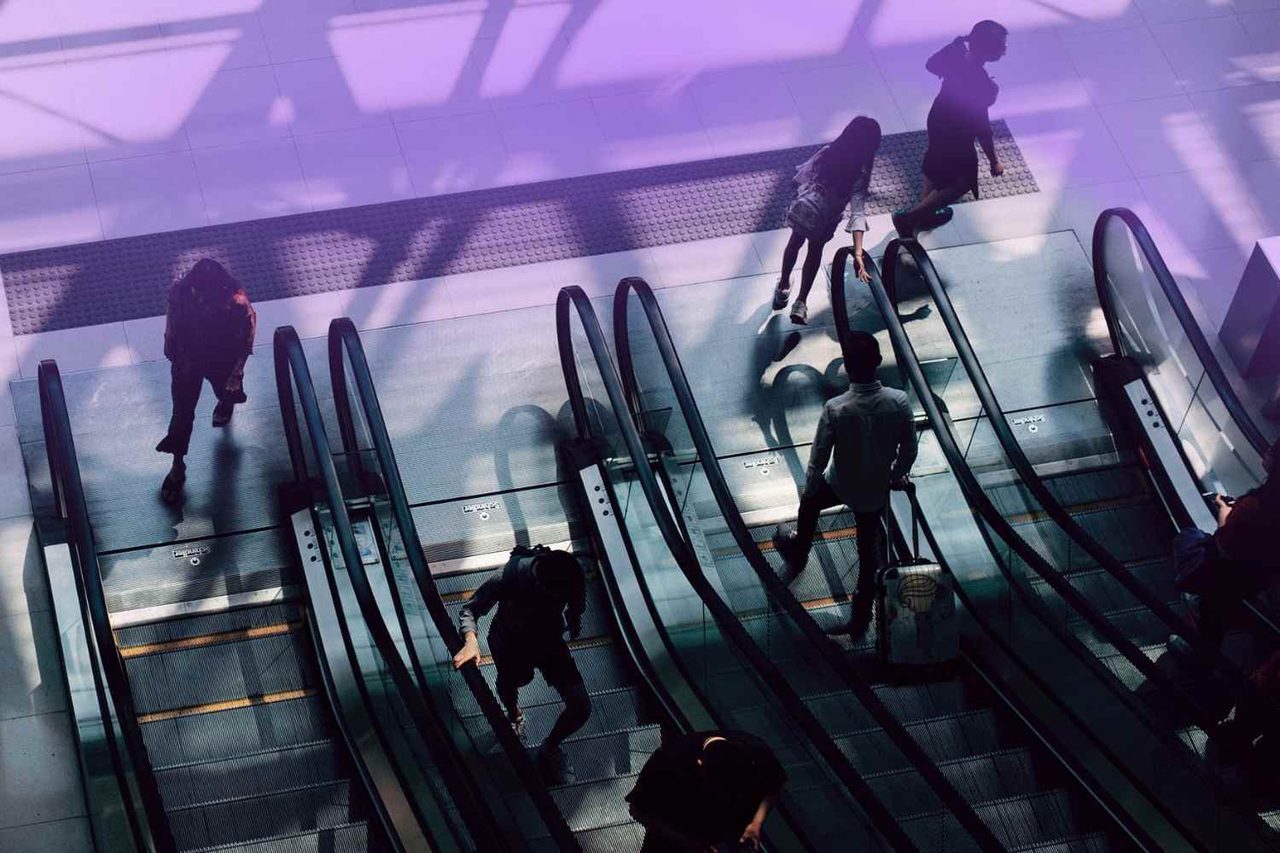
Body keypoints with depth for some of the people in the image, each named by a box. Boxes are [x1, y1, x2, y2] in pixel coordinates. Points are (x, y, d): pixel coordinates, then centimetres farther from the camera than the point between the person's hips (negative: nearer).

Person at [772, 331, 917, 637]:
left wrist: (809, 491, 2)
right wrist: (898, 476, 13)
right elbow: (909, 448, -8)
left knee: (810, 503, 33)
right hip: (877, 491, 2)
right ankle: (861, 615, 34)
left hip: (842, 486, -2)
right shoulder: (898, 402, -23)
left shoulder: (835, 409, -30)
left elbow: (818, 458, -18)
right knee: (869, 550, 21)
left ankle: (798, 554, 57)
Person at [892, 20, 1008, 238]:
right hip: (956, 134, -7)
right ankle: (909, 217, 21)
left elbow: (931, 64, 2)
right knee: (963, 180, 19)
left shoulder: (957, 50, -20)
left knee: (937, 167, 31)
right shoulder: (979, 85, -38)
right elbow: (982, 129, -27)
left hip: (938, 118, 7)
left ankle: (925, 214, 54)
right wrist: (994, 162, -15)